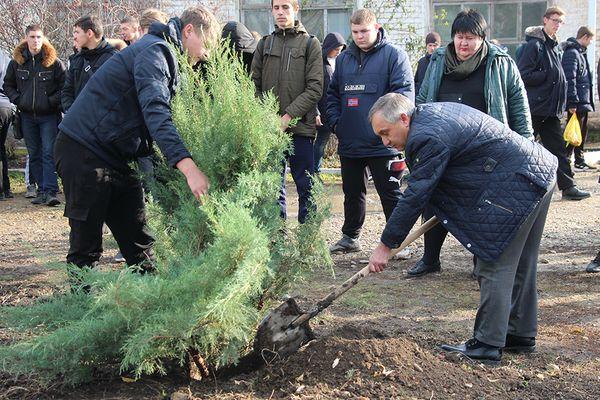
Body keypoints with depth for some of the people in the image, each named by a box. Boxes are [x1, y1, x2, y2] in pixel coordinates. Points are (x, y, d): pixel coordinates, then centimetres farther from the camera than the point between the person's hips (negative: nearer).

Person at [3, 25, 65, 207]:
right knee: (34, 154, 8)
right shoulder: (16, 62, 5)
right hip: (27, 116, 4)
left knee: (48, 153, -11)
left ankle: (50, 191, -14)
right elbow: (8, 85, 15)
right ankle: (41, 190, 16)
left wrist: (52, 101, -11)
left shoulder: (54, 62, -4)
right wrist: (18, 100, 0)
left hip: (48, 115, -4)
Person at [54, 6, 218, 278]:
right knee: (86, 246, -4)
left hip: (117, 157, 10)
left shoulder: (166, 57, 17)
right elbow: (155, 111, -32)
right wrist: (188, 166, -43)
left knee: (138, 241, 8)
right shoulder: (153, 50, -15)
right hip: (84, 151, -10)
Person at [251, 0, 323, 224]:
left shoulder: (310, 44, 2)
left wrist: (288, 116, -14)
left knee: (306, 187, 3)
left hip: (301, 128, -3)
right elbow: (254, 85, 9)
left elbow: (315, 88, -6)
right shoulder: (264, 44, 12)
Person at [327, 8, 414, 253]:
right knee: (352, 193, 17)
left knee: (390, 194, 1)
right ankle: (350, 237, 31)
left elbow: (404, 92, -12)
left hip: (382, 142, -6)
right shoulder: (343, 59, 14)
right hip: (349, 142, 6)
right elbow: (333, 93, 20)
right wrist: (335, 120, 6)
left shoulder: (394, 56, -4)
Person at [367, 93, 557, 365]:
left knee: (495, 267, -5)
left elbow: (415, 196, -17)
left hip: (517, 184, -11)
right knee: (520, 265, 18)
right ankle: (521, 335, 29)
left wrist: (386, 245, -10)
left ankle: (487, 346, 1)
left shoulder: (428, 137, -19)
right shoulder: (431, 111, 12)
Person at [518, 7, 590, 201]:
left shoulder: (555, 46, 16)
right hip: (534, 108, -8)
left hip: (551, 109, 8)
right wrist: (548, 75, -14)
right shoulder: (534, 45, -10)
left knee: (558, 148, 8)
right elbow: (524, 75, -18)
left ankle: (568, 186, 10)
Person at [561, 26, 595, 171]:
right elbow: (570, 79, -20)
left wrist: (589, 101, 21)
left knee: (582, 132, 15)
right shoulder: (571, 53, -14)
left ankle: (580, 161, 23)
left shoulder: (581, 53, 18)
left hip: (584, 102, 10)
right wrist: (572, 103, -24)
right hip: (577, 103, -10)